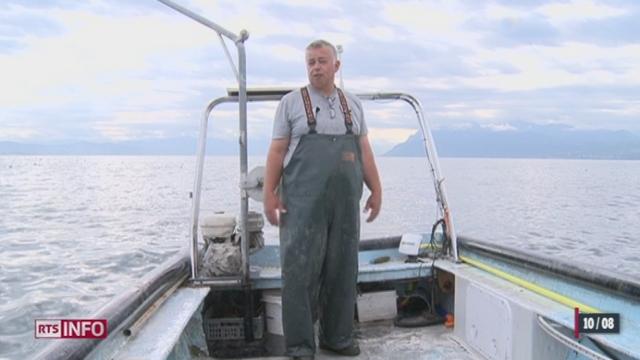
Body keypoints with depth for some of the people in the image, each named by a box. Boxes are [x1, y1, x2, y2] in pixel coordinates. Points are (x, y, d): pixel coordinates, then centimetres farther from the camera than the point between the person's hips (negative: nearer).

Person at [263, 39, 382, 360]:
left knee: (342, 271, 9)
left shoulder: (353, 105, 16)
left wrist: (376, 190, 10)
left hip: (346, 204, 4)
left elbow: (365, 151, 16)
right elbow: (277, 151, 2)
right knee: (301, 272, -1)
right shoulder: (291, 102, 5)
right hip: (303, 205, -3)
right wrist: (269, 194, -5)